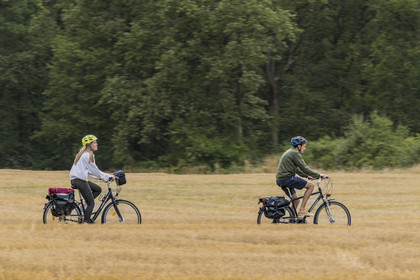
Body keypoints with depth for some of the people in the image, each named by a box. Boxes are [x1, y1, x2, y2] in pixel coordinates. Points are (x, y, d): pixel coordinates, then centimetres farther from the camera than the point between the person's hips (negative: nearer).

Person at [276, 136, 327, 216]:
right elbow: (304, 168, -14)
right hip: (287, 179, -10)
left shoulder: (289, 152, 22)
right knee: (311, 185, -6)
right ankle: (302, 210, -9)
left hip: (280, 181, 10)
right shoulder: (295, 153, -10)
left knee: (296, 200, 18)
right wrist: (318, 175, -9)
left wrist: (307, 176, 28)